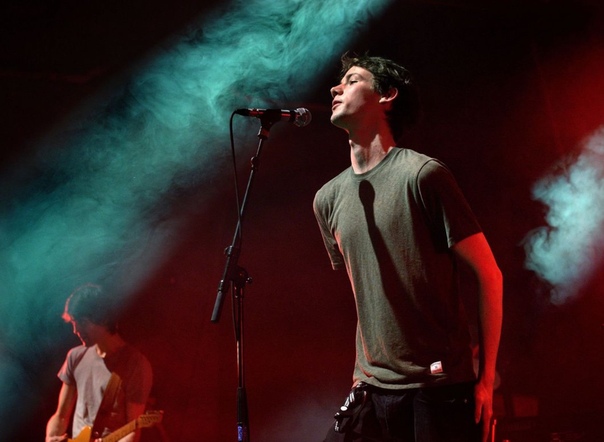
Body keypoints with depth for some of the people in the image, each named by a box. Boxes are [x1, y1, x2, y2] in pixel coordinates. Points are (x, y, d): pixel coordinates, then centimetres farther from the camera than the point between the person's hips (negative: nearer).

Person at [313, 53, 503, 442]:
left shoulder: (422, 175, -10)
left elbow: (489, 275, -8)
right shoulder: (327, 198, 7)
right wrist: (367, 368, 16)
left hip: (442, 388, -5)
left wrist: (487, 379, -8)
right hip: (373, 388, 5)